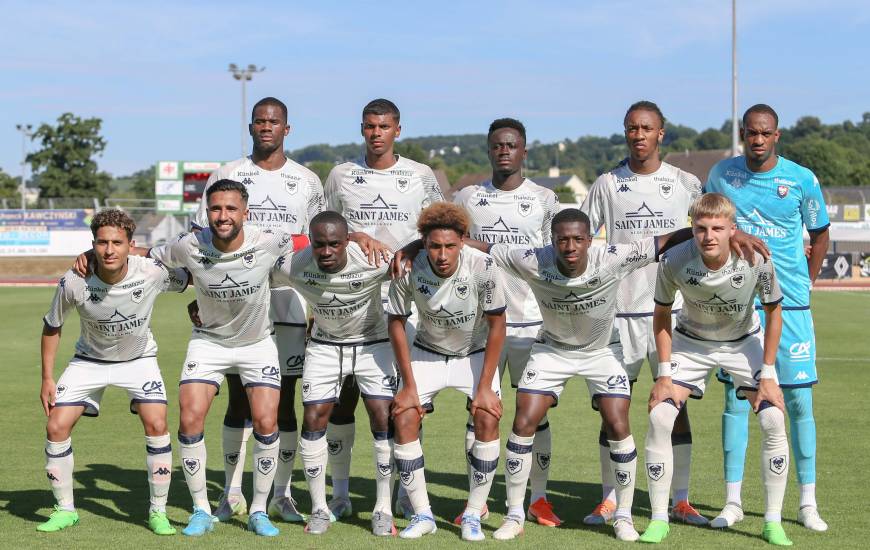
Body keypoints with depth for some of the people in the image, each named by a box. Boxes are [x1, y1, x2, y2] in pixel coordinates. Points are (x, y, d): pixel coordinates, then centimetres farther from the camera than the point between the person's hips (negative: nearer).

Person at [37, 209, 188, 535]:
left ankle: (158, 512, -2)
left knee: (156, 424, -18)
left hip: (139, 359, -1)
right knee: (56, 427, -9)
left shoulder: (152, 273, -28)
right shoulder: (73, 282, -26)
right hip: (90, 359, 1)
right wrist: (47, 378, -7)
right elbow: (52, 327, -7)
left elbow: (191, 279, -4)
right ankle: (65, 510, 11)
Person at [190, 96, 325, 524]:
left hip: (290, 306, 1)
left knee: (284, 400, 3)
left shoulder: (307, 182, 9)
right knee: (239, 399, 1)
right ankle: (232, 494, 9)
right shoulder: (225, 176, 6)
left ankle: (281, 495, 12)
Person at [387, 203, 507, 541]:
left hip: (475, 353, -1)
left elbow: (496, 326, -16)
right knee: (404, 420, -12)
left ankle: (473, 516, -4)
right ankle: (422, 515, 2)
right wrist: (409, 385, -9)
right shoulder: (408, 270, -25)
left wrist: (485, 386, -16)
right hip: (427, 352, 1)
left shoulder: (484, 268, -29)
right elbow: (396, 323, -10)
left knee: (487, 420, -18)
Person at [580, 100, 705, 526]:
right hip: (620, 311, 0)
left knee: (675, 405, 1)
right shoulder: (607, 184, 3)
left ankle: (680, 501, 8)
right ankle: (609, 499, 12)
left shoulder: (685, 184, 3)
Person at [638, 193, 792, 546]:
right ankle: (659, 519, -1)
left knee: (773, 420, -14)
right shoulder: (674, 261, -29)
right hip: (691, 341, 0)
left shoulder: (756, 260, -30)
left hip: (744, 342, 0)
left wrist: (767, 375, -13)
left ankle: (773, 522, -1)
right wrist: (664, 375, -13)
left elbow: (773, 312, -12)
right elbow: (661, 315, -10)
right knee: (659, 417, -14)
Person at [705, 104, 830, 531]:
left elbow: (820, 234, 11)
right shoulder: (722, 175, 1)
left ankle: (808, 503, 10)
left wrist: (806, 282, 6)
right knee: (735, 399, 1)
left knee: (798, 401, 0)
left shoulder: (801, 179, -3)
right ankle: (732, 501, 8)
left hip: (790, 304, -1)